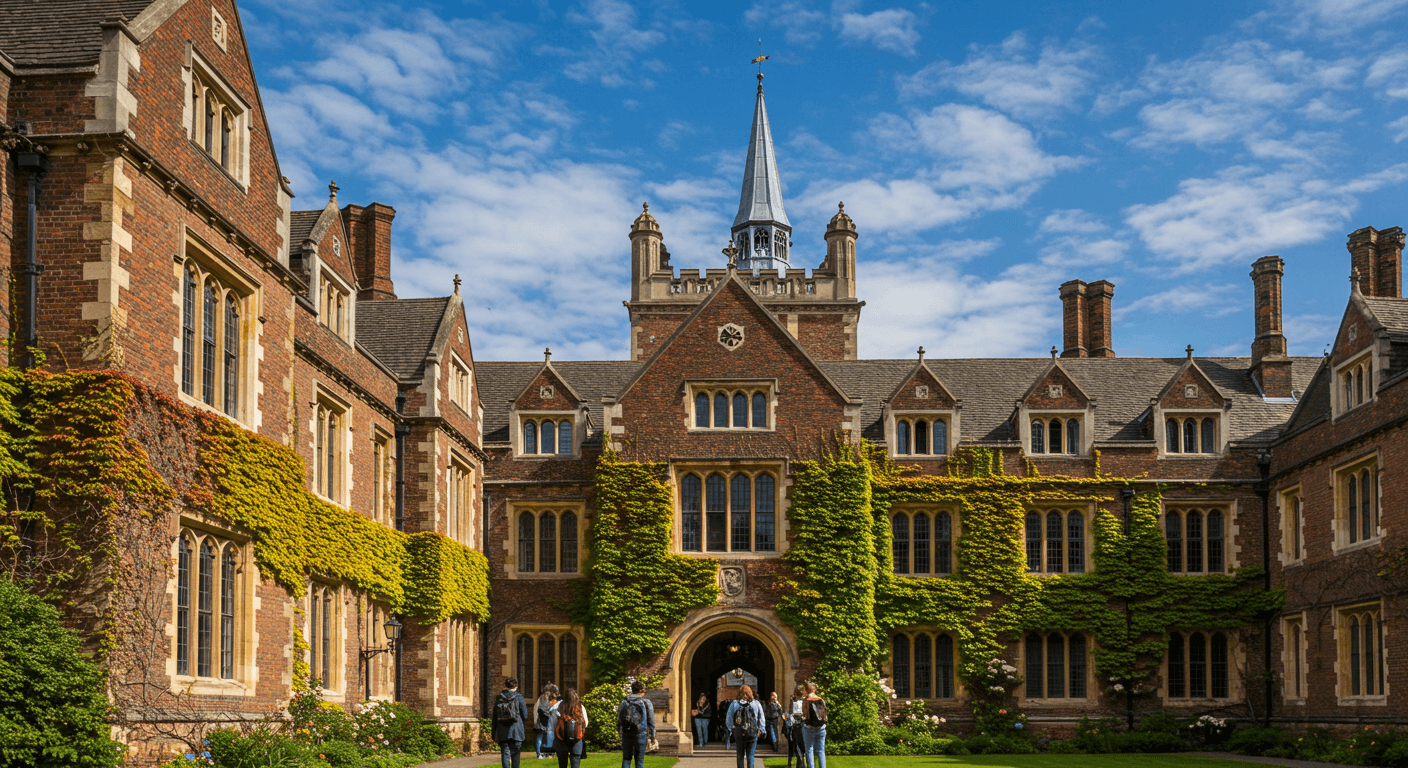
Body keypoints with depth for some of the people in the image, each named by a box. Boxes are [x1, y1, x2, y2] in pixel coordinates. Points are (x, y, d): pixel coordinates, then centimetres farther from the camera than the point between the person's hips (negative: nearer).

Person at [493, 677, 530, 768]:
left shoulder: (499, 698, 6)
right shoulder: (518, 697, -2)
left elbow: (495, 716, 8)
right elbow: (525, 716, -2)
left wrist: (495, 733, 14)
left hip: (502, 732, 2)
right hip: (516, 730, -2)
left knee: (505, 753, 2)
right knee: (515, 754, 6)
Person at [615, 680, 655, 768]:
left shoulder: (624, 702, 7)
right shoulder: (646, 703, -2)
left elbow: (619, 720, 10)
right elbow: (651, 722, -1)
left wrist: (620, 736, 18)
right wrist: (652, 737, 7)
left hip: (626, 734, 2)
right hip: (641, 734, -2)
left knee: (626, 759, 10)